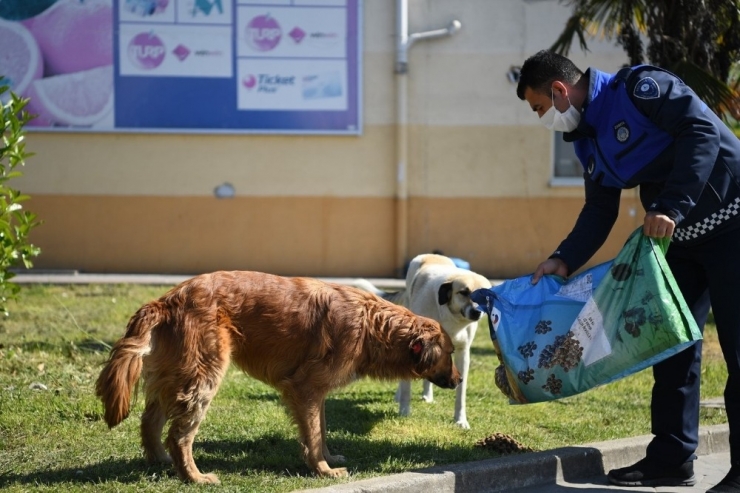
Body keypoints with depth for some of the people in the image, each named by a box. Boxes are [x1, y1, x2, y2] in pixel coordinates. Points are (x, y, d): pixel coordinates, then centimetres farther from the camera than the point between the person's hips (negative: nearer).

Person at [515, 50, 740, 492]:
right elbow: (600, 212, 15)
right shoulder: (589, 139, 10)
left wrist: (672, 207, -30)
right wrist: (565, 260, 2)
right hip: (680, 238, 9)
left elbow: (703, 130, -25)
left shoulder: (638, 88, -16)